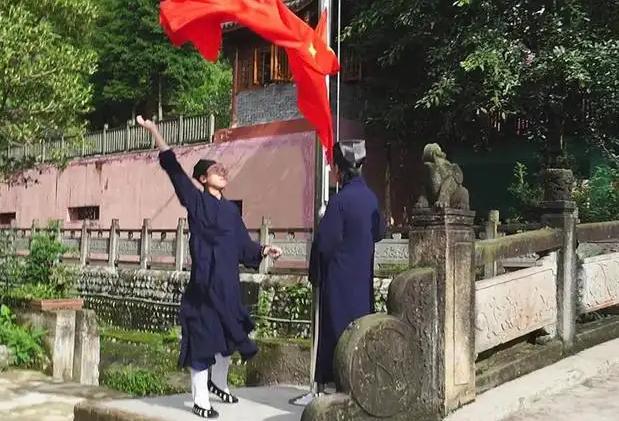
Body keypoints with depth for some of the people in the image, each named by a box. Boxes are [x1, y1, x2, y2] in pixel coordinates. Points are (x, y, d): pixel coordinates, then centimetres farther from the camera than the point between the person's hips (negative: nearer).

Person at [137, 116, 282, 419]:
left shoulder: (231, 209, 14)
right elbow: (173, 168, -10)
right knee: (203, 336, -3)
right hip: (205, 281, -6)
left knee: (228, 335, 17)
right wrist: (154, 131, -15)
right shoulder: (196, 202, -3)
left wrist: (265, 250, -2)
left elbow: (243, 244, 15)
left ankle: (218, 383, 40)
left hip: (228, 281, 6)